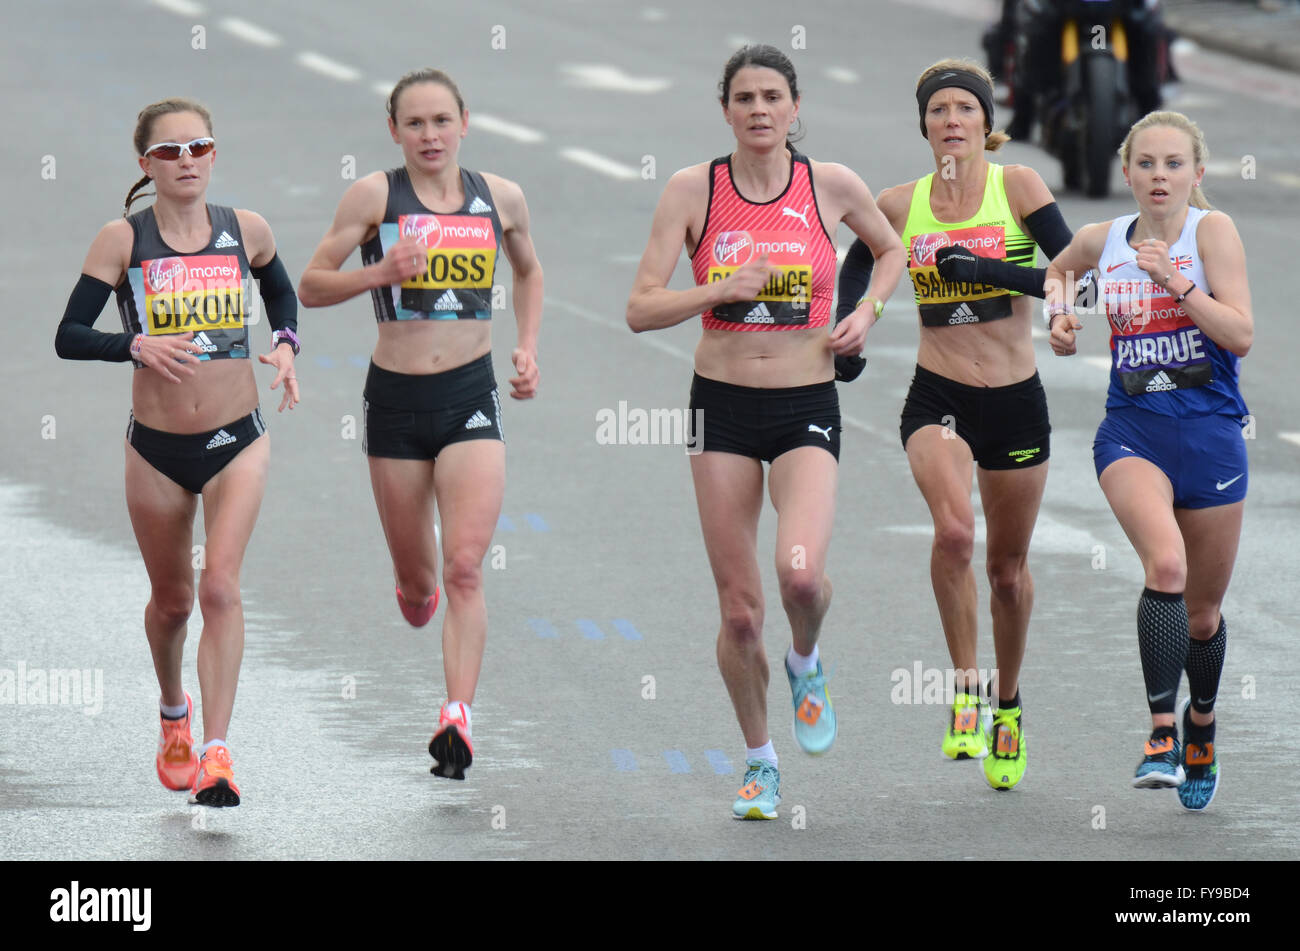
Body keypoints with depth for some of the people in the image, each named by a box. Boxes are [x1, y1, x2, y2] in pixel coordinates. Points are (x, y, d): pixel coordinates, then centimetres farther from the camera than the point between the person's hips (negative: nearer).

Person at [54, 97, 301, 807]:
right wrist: (137, 345, -25)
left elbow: (281, 291, 22)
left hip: (236, 441, 0)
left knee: (220, 587, -18)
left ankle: (216, 755, -19)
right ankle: (173, 712, 45)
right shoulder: (122, 241, -7)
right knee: (171, 599, 15)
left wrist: (285, 344, 3)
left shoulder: (246, 232, 0)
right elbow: (68, 337, -9)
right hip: (156, 448, 0)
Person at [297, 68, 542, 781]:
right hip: (396, 398, 0)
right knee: (416, 583, 12)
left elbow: (528, 271, 24)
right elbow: (310, 286, -2)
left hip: (471, 398, 0)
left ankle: (457, 718, -20)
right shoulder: (375, 196, -4)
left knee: (464, 566, -16)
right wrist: (377, 273, -18)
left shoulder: (501, 199, 4)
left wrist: (527, 348, 12)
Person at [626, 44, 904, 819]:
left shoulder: (832, 186, -2)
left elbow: (892, 250, 19)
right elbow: (641, 309, -5)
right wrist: (722, 289, -19)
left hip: (807, 407, -1)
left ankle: (806, 664, 11)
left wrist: (867, 313, 2)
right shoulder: (694, 190, -3)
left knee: (801, 572, -24)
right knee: (739, 609, 2)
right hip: (723, 406, 1)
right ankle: (760, 762, 22)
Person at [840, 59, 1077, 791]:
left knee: (1008, 566, 12)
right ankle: (965, 687, -14)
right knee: (954, 529, -28)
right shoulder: (900, 206, 0)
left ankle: (1009, 701, 37)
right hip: (937, 400, 0)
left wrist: (984, 270, -24)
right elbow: (857, 270, 20)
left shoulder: (1017, 185, -7)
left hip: (1016, 401, 0)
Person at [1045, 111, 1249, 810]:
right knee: (1166, 564, -28)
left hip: (1209, 430, -1)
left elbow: (1241, 336, -13)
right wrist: (1058, 313, 11)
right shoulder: (1104, 240, 5)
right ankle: (1161, 733, -27)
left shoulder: (1211, 230, -5)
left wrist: (1175, 281, -21)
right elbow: (1058, 267, 30)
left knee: (1203, 611, 12)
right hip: (1132, 430, 1)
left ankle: (1199, 728, 40)